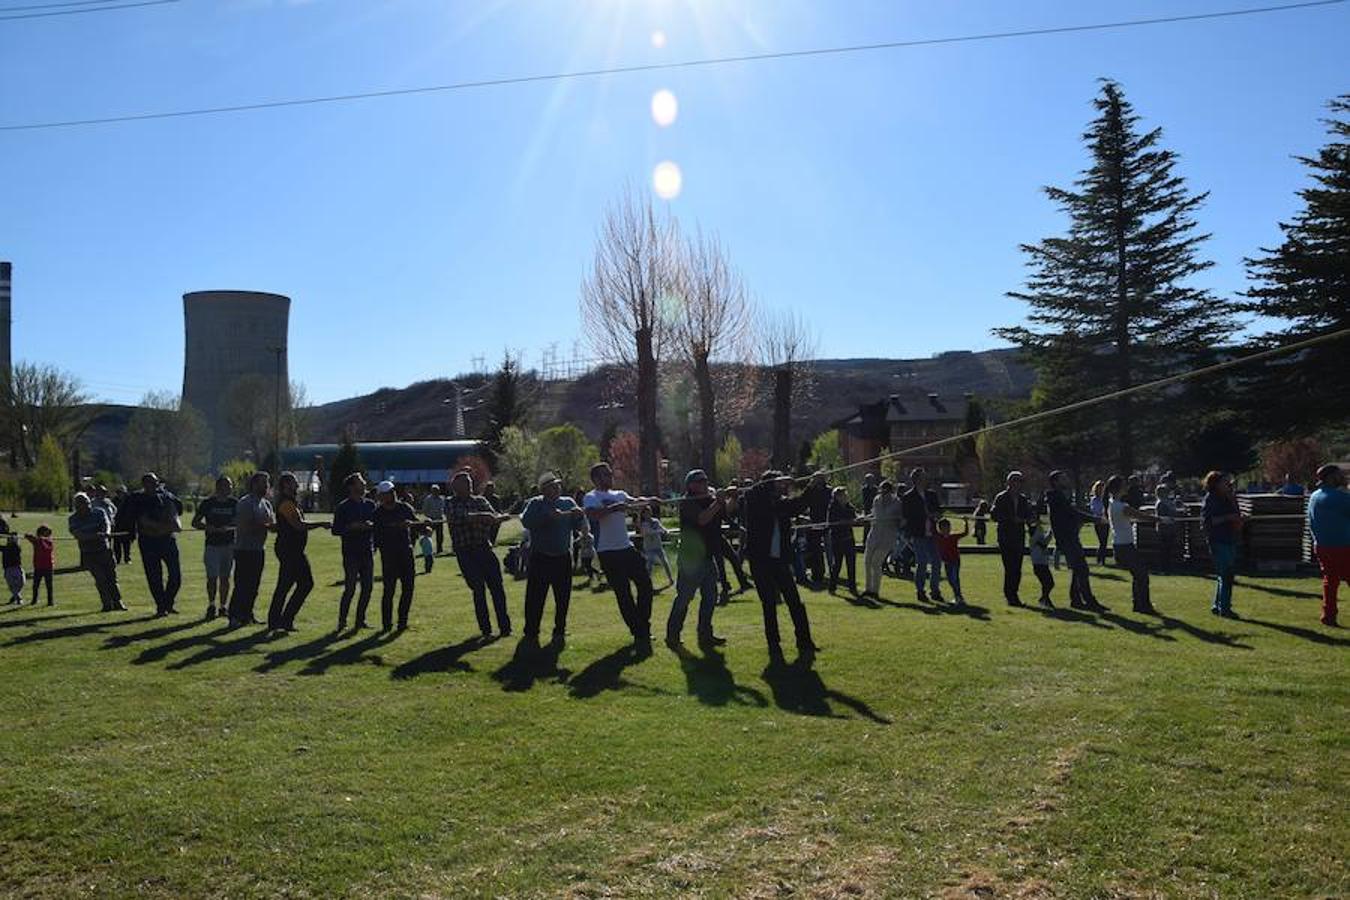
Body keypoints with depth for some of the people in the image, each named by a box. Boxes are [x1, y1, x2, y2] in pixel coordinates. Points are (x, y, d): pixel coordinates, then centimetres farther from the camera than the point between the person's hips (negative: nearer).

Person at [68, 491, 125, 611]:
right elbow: (77, 534, -17)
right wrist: (95, 535, -33)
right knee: (100, 579, -7)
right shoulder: (73, 519, -1)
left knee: (112, 577, 2)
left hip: (104, 551, 1)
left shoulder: (99, 512, 2)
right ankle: (107, 604, 2)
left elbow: (107, 523, -14)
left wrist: (106, 533, -38)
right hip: (89, 554, -1)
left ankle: (117, 601, 13)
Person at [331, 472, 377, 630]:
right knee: (350, 588, -8)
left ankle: (360, 620, 16)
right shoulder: (343, 507, -3)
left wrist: (370, 526, -5)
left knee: (368, 587, 5)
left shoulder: (370, 504, 12)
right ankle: (342, 622, 1)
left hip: (367, 552, 5)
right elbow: (335, 530, -4)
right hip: (351, 552, -5)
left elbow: (377, 524, 16)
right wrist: (351, 527, -17)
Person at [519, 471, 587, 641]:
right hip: (540, 558, -3)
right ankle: (531, 633, 8)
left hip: (563, 558, 3)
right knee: (535, 598, -3)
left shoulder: (568, 503, 8)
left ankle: (559, 631, 20)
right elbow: (525, 521, -22)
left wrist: (580, 516, -17)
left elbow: (582, 528, 3)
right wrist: (547, 516, -29)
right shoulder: (536, 503, -3)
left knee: (563, 598, 7)